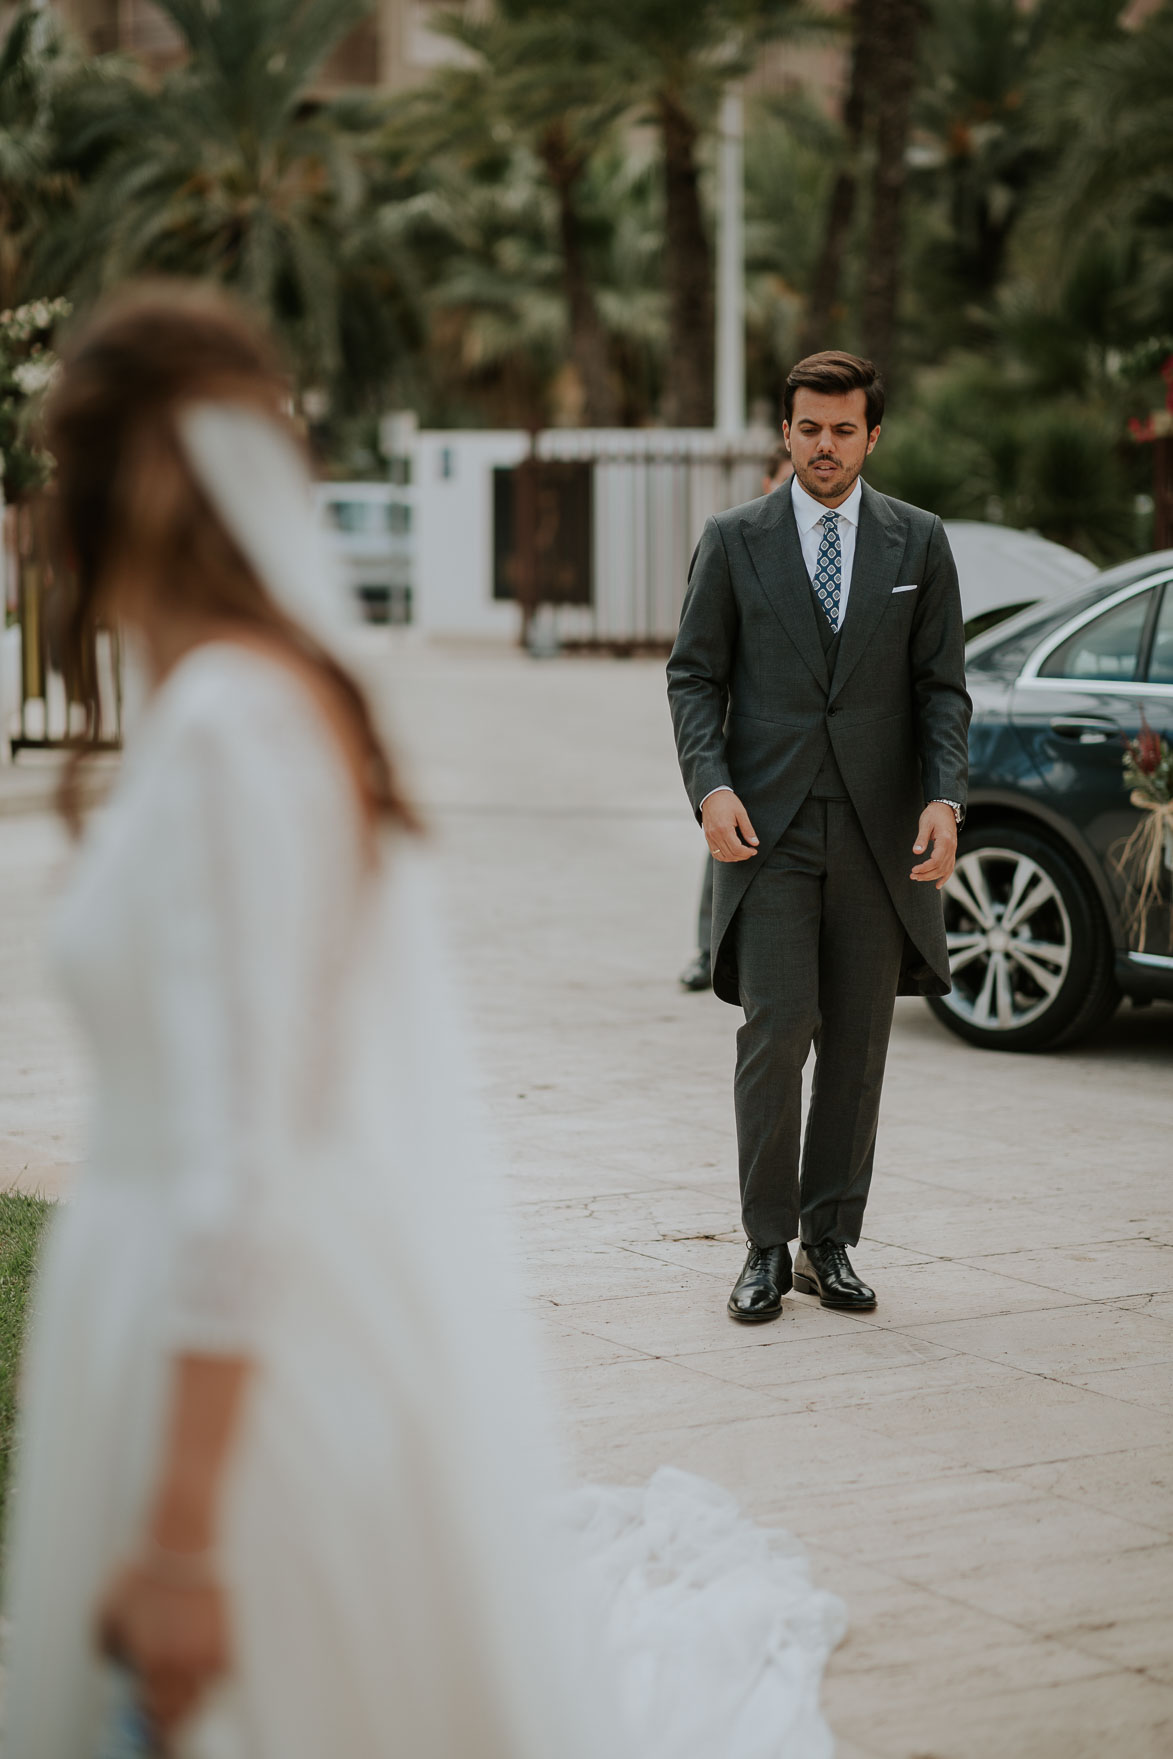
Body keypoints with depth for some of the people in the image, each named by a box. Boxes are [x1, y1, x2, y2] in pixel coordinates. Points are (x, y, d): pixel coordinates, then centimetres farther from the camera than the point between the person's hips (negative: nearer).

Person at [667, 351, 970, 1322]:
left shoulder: (920, 541, 8)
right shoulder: (734, 540, 6)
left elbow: (943, 686, 6)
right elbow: (693, 674, 4)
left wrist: (944, 799, -8)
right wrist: (711, 785, -11)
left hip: (878, 837, 2)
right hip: (768, 829, -1)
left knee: (859, 1043, 4)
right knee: (776, 1031, -8)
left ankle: (830, 1243, 14)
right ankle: (768, 1248, 2)